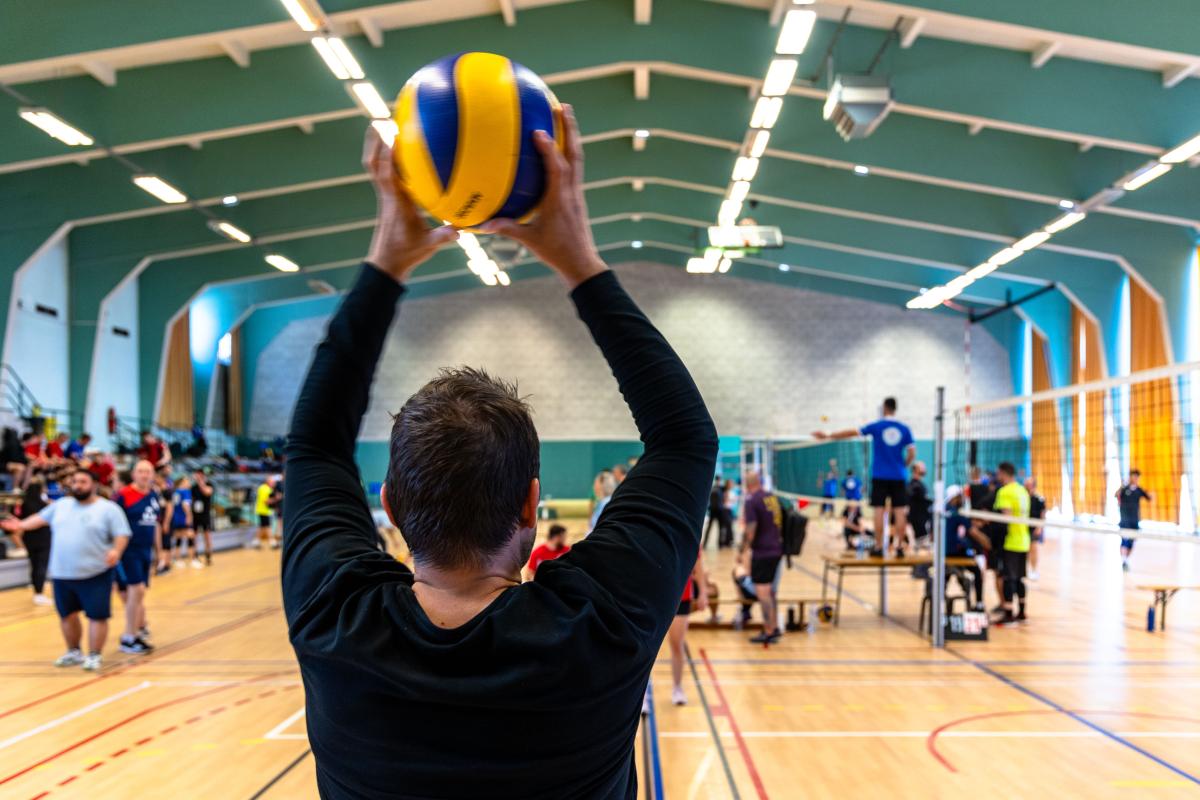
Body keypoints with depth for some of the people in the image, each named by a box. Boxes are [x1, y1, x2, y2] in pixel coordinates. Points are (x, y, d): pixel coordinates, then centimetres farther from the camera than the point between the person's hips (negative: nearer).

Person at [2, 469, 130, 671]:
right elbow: (41, 518, 25)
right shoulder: (61, 505, 11)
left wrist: (116, 550, -29)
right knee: (67, 614, 16)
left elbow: (121, 535, -12)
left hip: (95, 574, -5)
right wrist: (21, 525, 17)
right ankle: (74, 652, 33)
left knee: (97, 615, -4)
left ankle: (94, 656, 9)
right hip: (62, 573, 5)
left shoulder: (108, 509, -7)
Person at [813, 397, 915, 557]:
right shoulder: (904, 429, 3)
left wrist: (828, 436, 4)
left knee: (880, 511, 0)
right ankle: (900, 547, 2)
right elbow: (912, 453, -1)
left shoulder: (876, 426, -1)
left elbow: (852, 432, -2)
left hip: (880, 476, -1)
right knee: (900, 511, 2)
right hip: (898, 477, 1)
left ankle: (879, 547, 0)